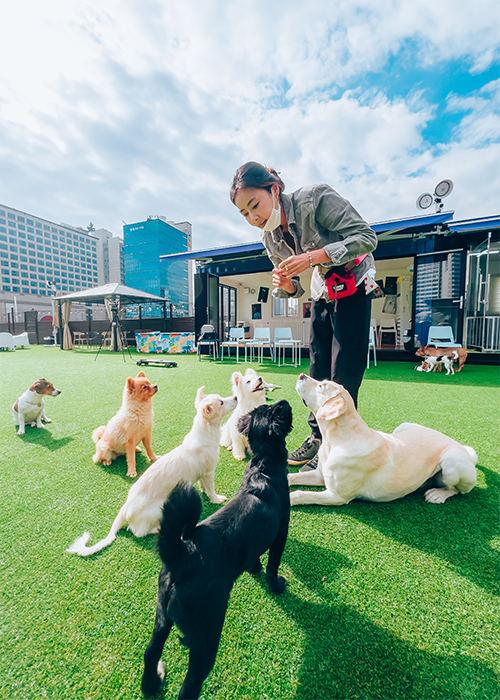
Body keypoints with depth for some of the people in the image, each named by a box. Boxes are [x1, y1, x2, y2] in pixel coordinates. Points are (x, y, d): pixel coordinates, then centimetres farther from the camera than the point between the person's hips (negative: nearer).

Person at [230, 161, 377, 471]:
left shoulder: (316, 198, -22)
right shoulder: (271, 239, -5)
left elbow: (367, 237, -25)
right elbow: (292, 287, 3)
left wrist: (311, 257, -34)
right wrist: (285, 285, -22)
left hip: (353, 284, -6)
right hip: (323, 292, 6)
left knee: (344, 370, -9)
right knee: (318, 368, 5)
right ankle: (319, 435, 20)